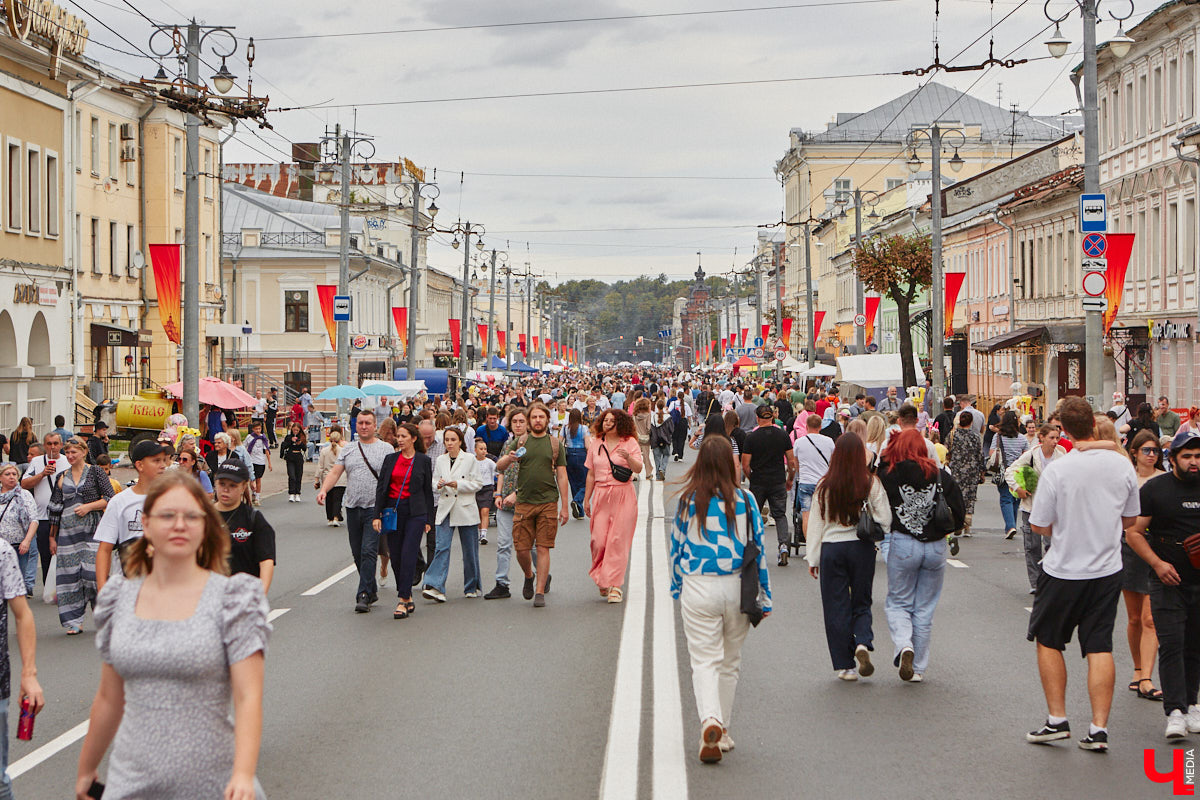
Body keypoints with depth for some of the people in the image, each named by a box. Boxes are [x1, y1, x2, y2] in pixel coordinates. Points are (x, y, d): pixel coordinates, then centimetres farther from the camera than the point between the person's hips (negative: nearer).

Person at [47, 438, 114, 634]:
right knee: (70, 574, 0)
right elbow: (55, 509, 15)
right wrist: (52, 537, 14)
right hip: (68, 531, 4)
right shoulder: (62, 477, 13)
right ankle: (74, 621, 6)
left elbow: (110, 499, -1)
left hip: (92, 528, -4)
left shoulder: (95, 472, 3)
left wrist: (88, 506, -13)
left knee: (93, 572, -10)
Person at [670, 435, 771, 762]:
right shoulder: (744, 500, -4)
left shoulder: (687, 500, -3)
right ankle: (723, 730, 25)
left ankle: (710, 720, -24)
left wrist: (677, 588, 19)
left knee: (704, 660, 0)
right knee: (730, 661, 16)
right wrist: (764, 596, 8)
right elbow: (758, 548, 0)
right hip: (737, 588, 1)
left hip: (698, 589, -1)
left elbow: (676, 547, 5)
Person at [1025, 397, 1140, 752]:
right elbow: (1129, 519, 8)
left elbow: (1040, 526, -9)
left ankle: (1057, 719, 13)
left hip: (1064, 570, -3)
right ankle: (1098, 728, 3)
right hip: (1108, 570, 3)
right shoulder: (1122, 465, -5)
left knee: (1048, 642, 14)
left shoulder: (1057, 470, -17)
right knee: (1100, 647, 6)